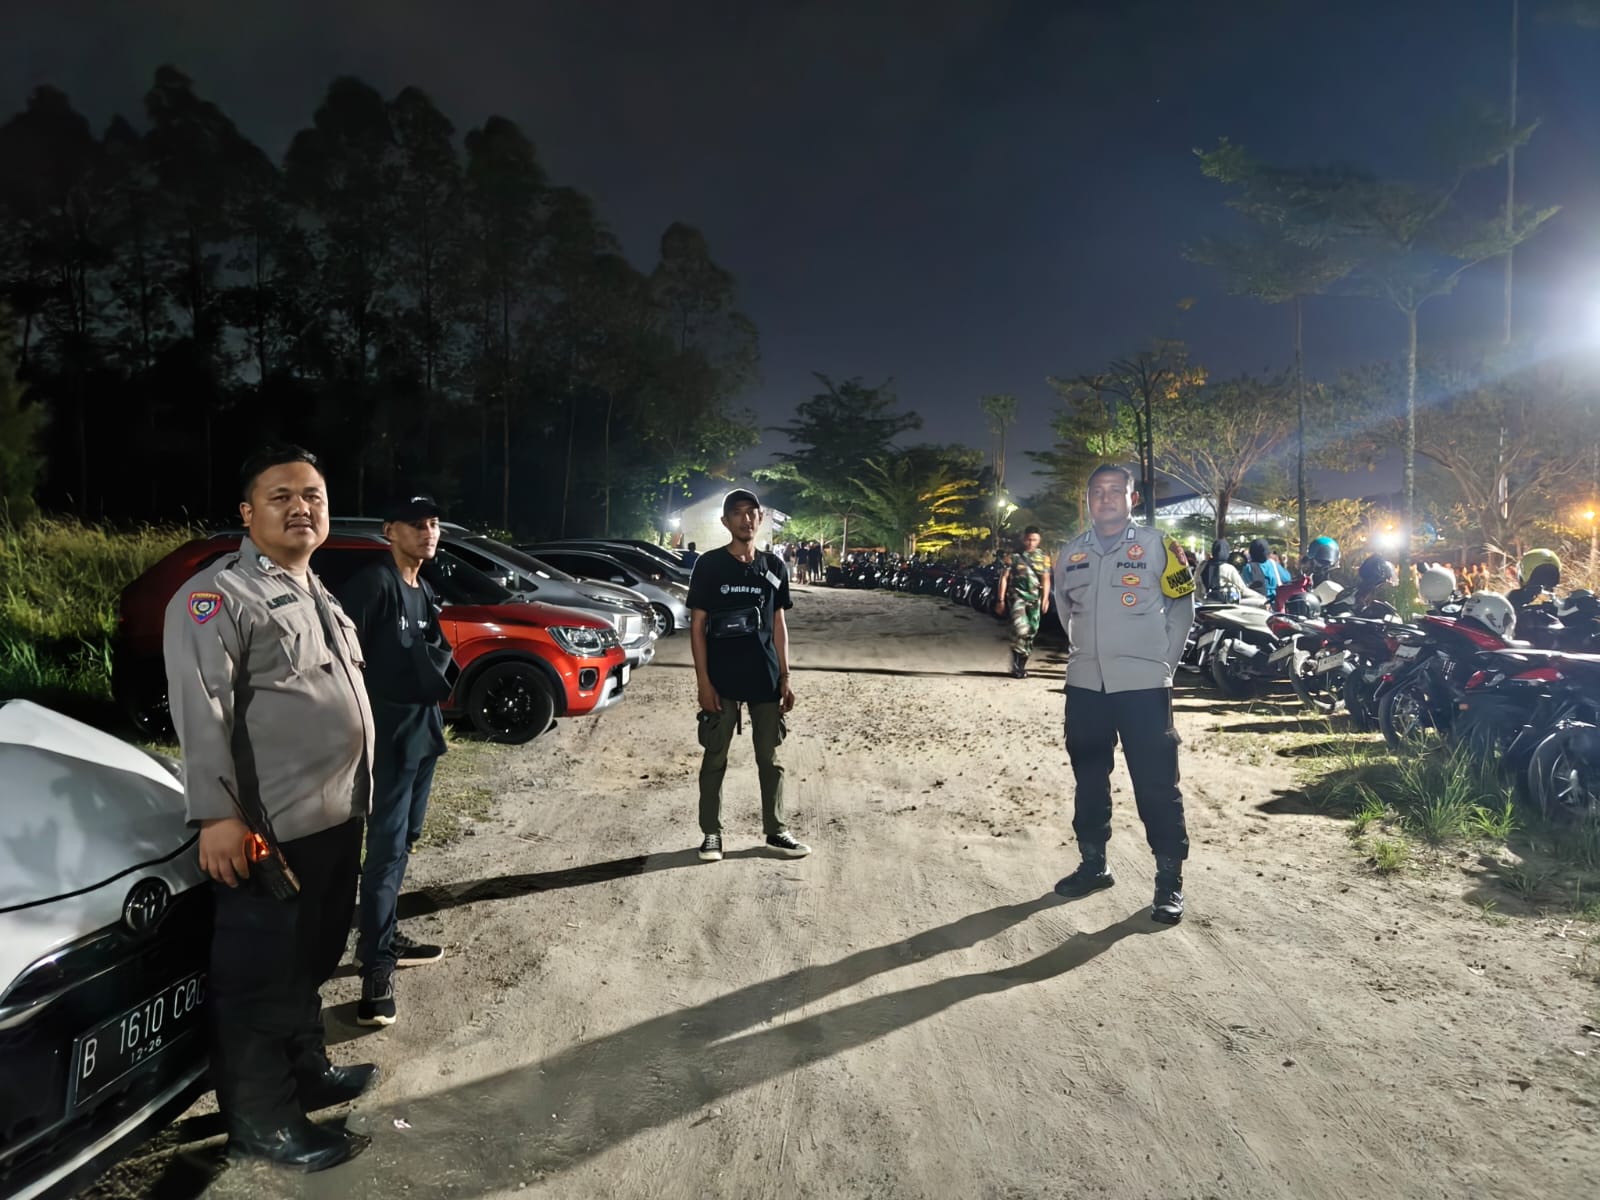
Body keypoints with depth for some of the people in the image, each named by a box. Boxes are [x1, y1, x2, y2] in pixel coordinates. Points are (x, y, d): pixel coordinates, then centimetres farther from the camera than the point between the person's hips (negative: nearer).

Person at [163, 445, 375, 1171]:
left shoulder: (317, 594, 17)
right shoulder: (219, 594, -12)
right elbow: (200, 708, -20)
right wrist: (217, 813, -27)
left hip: (335, 819, 9)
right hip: (271, 831, -9)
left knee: (309, 965, 22)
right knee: (260, 979, 3)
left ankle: (306, 1072, 38)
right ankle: (261, 1122, 16)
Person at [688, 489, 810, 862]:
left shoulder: (774, 567, 6)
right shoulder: (709, 564, -5)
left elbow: (779, 626, 10)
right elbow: (697, 625, -4)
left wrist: (785, 678, 5)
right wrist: (703, 681, -11)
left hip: (765, 679, 3)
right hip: (722, 680, -3)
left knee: (770, 758, 11)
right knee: (715, 758, 6)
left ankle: (777, 831, 23)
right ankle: (711, 833, 19)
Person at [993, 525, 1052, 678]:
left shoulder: (1043, 557, 10)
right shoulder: (1013, 556, 0)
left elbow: (1046, 579, 10)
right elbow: (1003, 578, 0)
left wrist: (1045, 598, -2)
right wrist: (1000, 600, -4)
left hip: (1035, 599, 4)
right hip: (1018, 596, -4)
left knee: (1031, 633, 6)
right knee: (1020, 630, -22)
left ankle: (1021, 666, 17)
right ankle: (1016, 667, -13)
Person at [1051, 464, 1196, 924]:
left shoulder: (1156, 545, -3)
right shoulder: (1070, 554, 9)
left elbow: (1182, 606, 4)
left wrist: (1164, 659, 0)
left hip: (1144, 685, -4)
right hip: (1085, 685, 5)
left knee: (1156, 785, -2)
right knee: (1089, 780, 13)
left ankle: (1170, 879, 8)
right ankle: (1093, 863, 27)